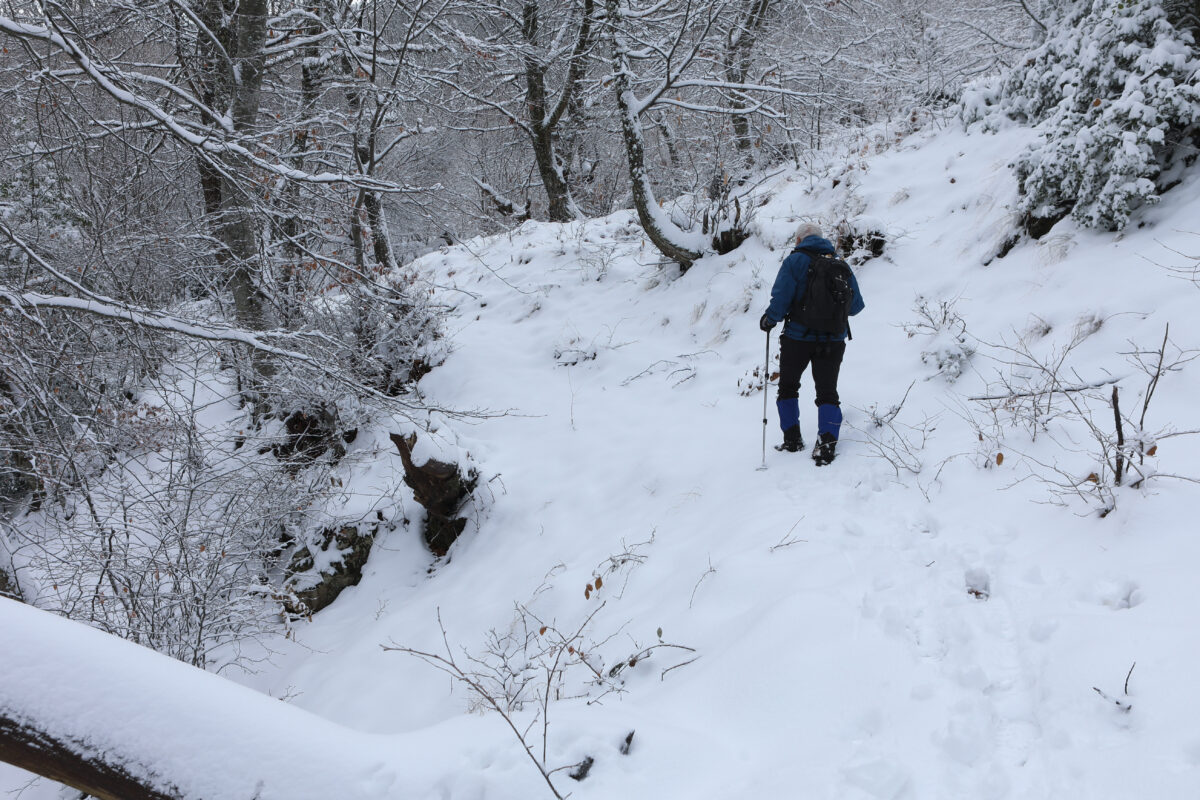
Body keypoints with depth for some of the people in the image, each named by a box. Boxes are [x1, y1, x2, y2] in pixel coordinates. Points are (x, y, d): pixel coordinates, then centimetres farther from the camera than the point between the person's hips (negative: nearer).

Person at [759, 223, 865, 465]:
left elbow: (781, 299, -15)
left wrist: (769, 320, 2)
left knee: (788, 386, 17)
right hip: (833, 340, 3)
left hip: (798, 337, -3)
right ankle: (827, 441, -10)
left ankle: (792, 438, 16)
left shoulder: (795, 260, -6)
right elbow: (856, 306, 11)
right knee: (827, 391, 8)